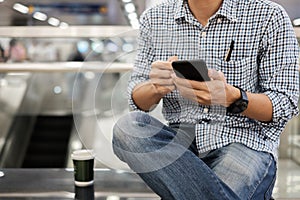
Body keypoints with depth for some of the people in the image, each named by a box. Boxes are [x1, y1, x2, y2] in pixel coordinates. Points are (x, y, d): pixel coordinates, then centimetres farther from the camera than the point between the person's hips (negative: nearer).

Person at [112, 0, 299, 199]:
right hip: (180, 139, 5)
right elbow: (138, 102, 9)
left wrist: (231, 97, -24)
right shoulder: (154, 19, 7)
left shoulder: (269, 16, -3)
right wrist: (155, 88, -16)